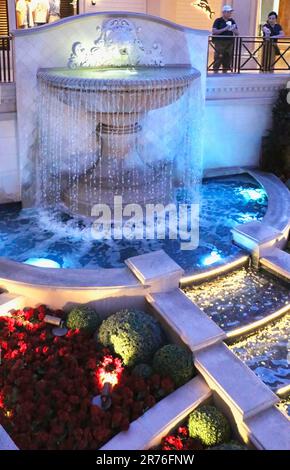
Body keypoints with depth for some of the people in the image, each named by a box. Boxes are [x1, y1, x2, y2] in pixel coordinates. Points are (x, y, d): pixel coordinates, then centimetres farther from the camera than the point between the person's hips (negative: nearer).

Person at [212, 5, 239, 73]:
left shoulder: (232, 21, 12)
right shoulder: (218, 21, 0)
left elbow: (237, 34, 13)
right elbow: (214, 31, -12)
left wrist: (234, 30, -10)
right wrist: (224, 29, -19)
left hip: (229, 43, 5)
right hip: (220, 43, -5)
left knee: (227, 62, 5)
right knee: (218, 61, -7)